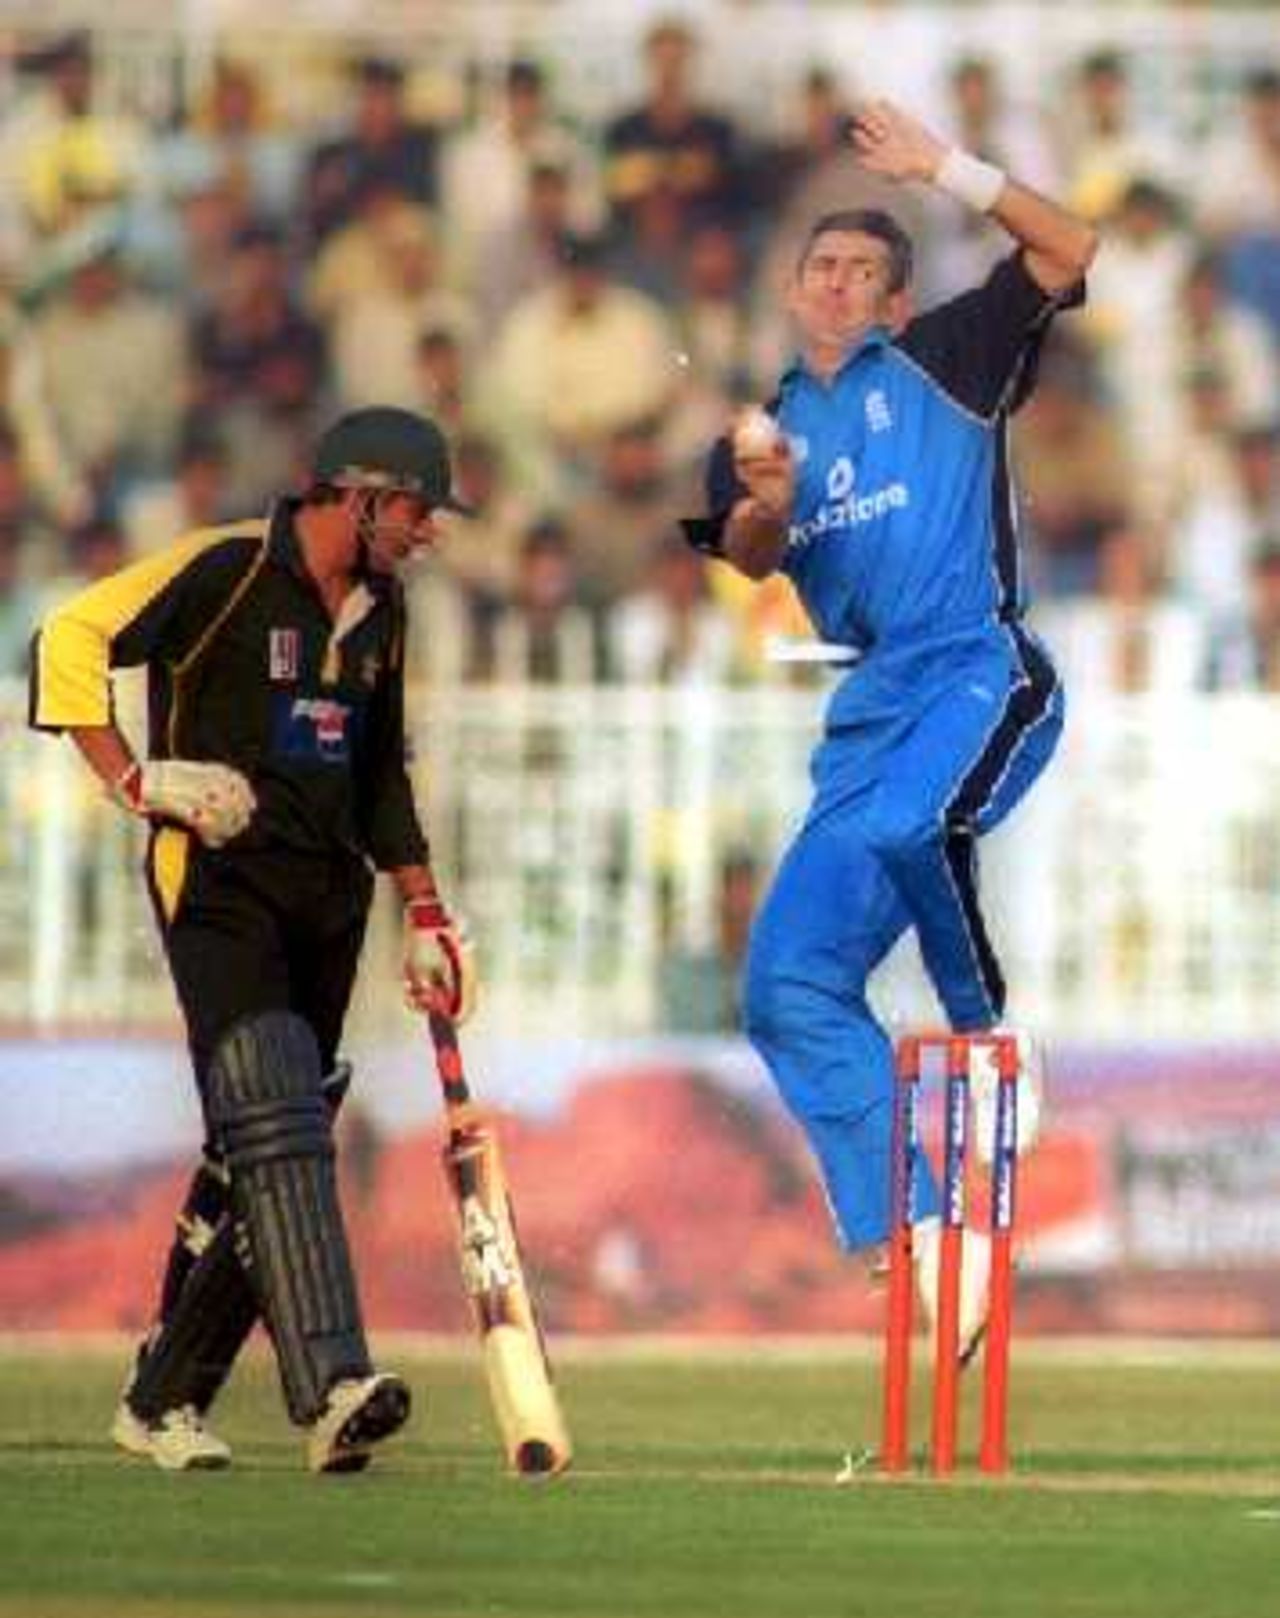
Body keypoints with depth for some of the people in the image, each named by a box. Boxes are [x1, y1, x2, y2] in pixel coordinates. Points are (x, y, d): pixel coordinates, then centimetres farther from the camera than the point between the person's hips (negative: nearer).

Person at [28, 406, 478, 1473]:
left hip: (327, 896, 8)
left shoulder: (378, 607, 15)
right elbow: (70, 643, -12)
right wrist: (134, 778, -19)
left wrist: (425, 912, 21)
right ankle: (331, 1391, -32)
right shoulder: (227, 570, -9)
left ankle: (164, 1400, 17)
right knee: (275, 1126, -20)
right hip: (218, 878, -8)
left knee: (262, 1150, 7)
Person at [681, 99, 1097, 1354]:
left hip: (981, 673, -6)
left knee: (899, 826, -38)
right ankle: (912, 1239, 1)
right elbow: (749, 558, 2)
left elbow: (1067, 252, -3)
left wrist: (946, 170, -9)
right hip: (871, 708, 6)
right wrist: (765, 503, -20)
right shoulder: (767, 428, 20)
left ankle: (988, 1032, -15)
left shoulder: (941, 361, 8)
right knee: (791, 987, -2)